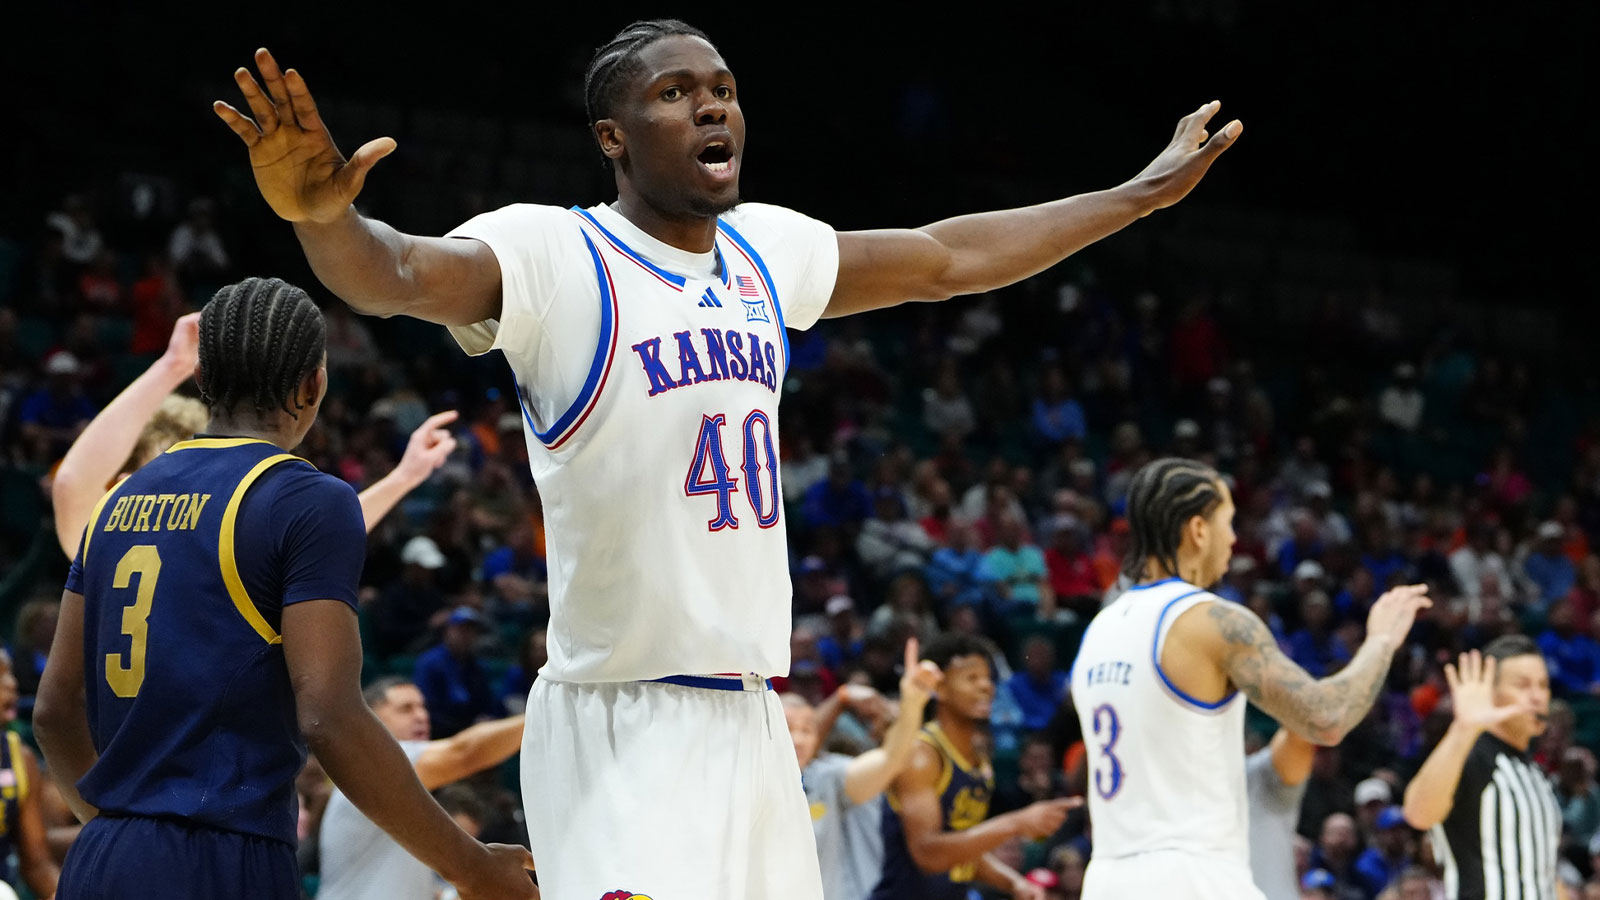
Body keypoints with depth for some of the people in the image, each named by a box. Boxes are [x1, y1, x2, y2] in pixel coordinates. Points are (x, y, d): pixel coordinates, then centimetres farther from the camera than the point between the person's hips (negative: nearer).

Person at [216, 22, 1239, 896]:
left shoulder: (766, 251, 12)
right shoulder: (557, 255, -10)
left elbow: (948, 257, 26)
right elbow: (400, 272, -29)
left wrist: (1142, 194, 32)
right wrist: (323, 216, -51)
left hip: (750, 724, 8)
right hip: (618, 730, -7)